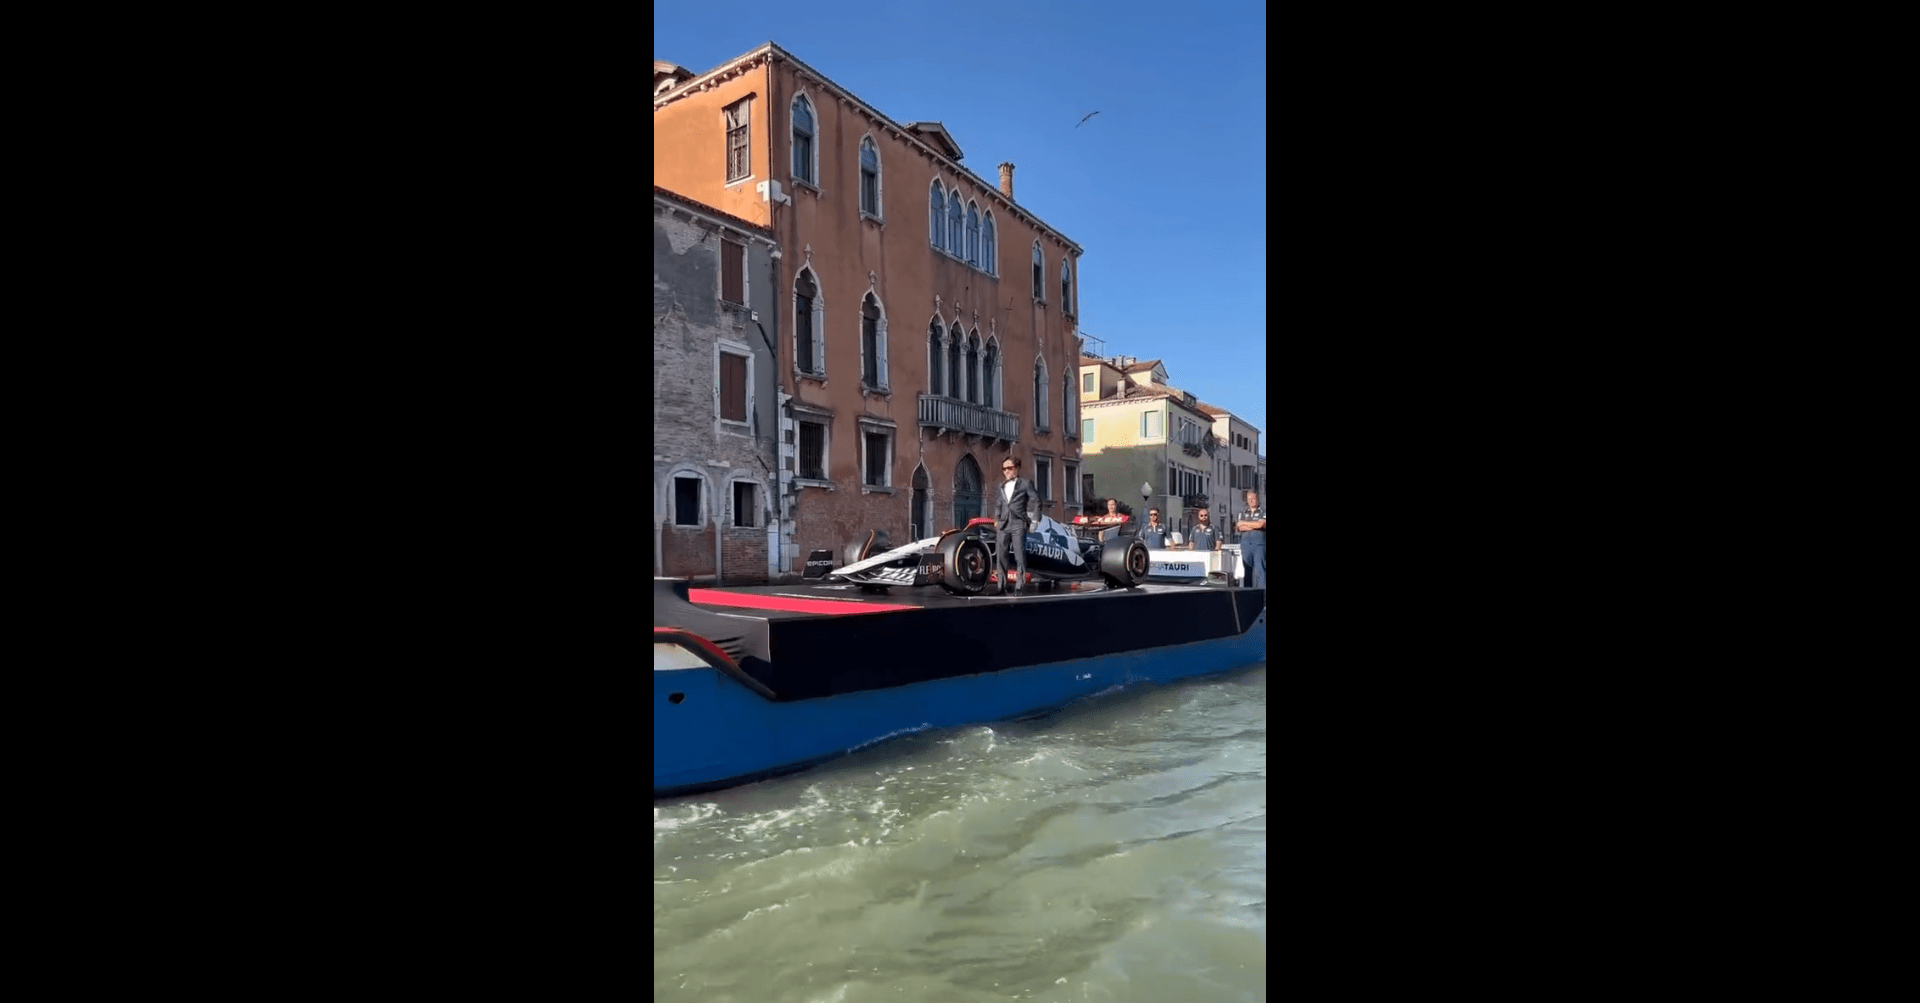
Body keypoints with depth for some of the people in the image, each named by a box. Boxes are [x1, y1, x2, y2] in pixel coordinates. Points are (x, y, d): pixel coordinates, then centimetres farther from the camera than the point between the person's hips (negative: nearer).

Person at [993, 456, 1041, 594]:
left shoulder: (1026, 483, 6)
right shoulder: (1001, 487, 20)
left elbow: (1036, 501, 2)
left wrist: (1034, 520, -4)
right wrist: (996, 519, 12)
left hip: (1018, 525, -5)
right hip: (1003, 525, 5)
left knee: (1020, 556, -8)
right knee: (1000, 557, 2)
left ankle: (1020, 586, -4)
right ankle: (1002, 587, 7)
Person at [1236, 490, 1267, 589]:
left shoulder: (1263, 512, 9)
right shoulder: (1242, 514, 19)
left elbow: (1260, 524, -8)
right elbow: (1240, 528, 4)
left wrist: (1244, 523, 1)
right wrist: (1255, 526, -6)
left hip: (1259, 544, -3)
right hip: (1246, 543, 4)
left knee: (1260, 568, -12)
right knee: (1247, 569, 1)